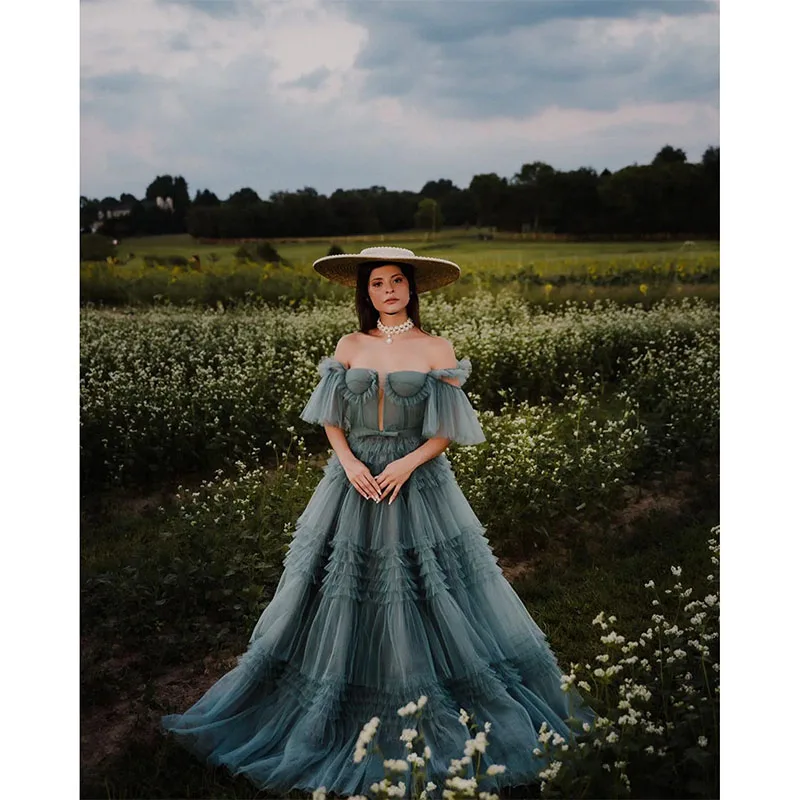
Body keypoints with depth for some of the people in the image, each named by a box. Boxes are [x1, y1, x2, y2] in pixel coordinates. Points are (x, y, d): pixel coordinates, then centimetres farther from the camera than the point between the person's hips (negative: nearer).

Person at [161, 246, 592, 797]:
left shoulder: (436, 350, -2)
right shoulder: (349, 347, 5)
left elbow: (446, 430, -3)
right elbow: (332, 420, 6)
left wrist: (407, 464, -16)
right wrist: (349, 462, -11)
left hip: (418, 487, -2)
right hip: (354, 483, 3)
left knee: (428, 607, 1)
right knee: (341, 604, 8)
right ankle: (337, 710, 25)